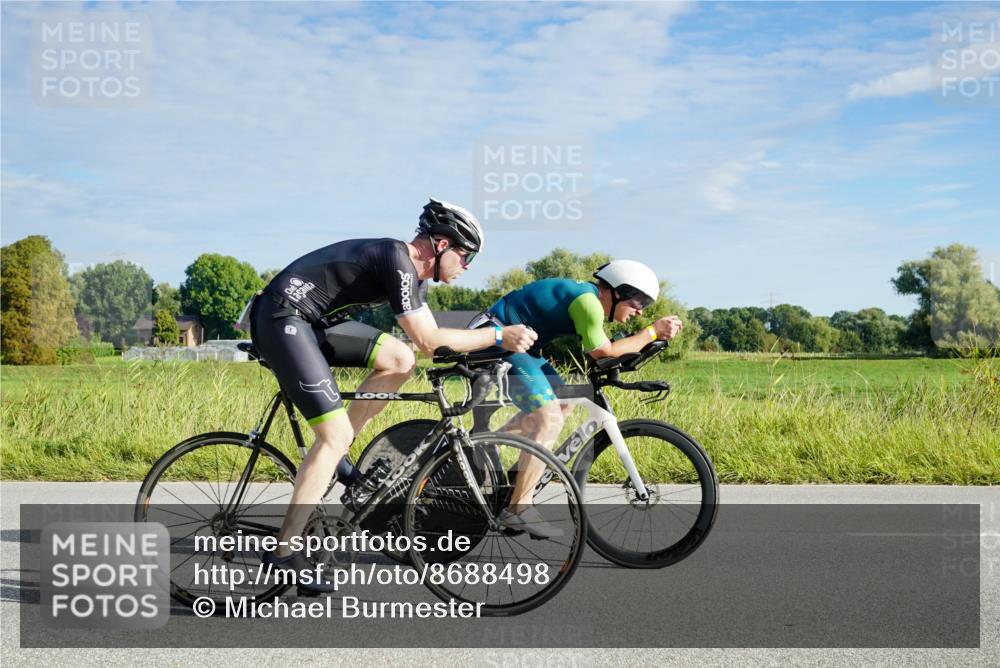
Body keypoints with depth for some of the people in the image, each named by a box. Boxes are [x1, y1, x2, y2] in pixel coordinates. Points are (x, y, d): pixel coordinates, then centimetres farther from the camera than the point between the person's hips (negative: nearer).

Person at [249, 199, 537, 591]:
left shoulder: (411, 270, 12)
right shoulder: (398, 260, -17)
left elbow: (429, 338, 18)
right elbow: (429, 342, -19)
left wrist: (491, 348, 10)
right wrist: (498, 335, -14)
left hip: (312, 322, 9)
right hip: (282, 318, -9)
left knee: (399, 360, 0)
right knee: (336, 436, -13)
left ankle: (331, 457, 6)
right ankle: (284, 555, -9)